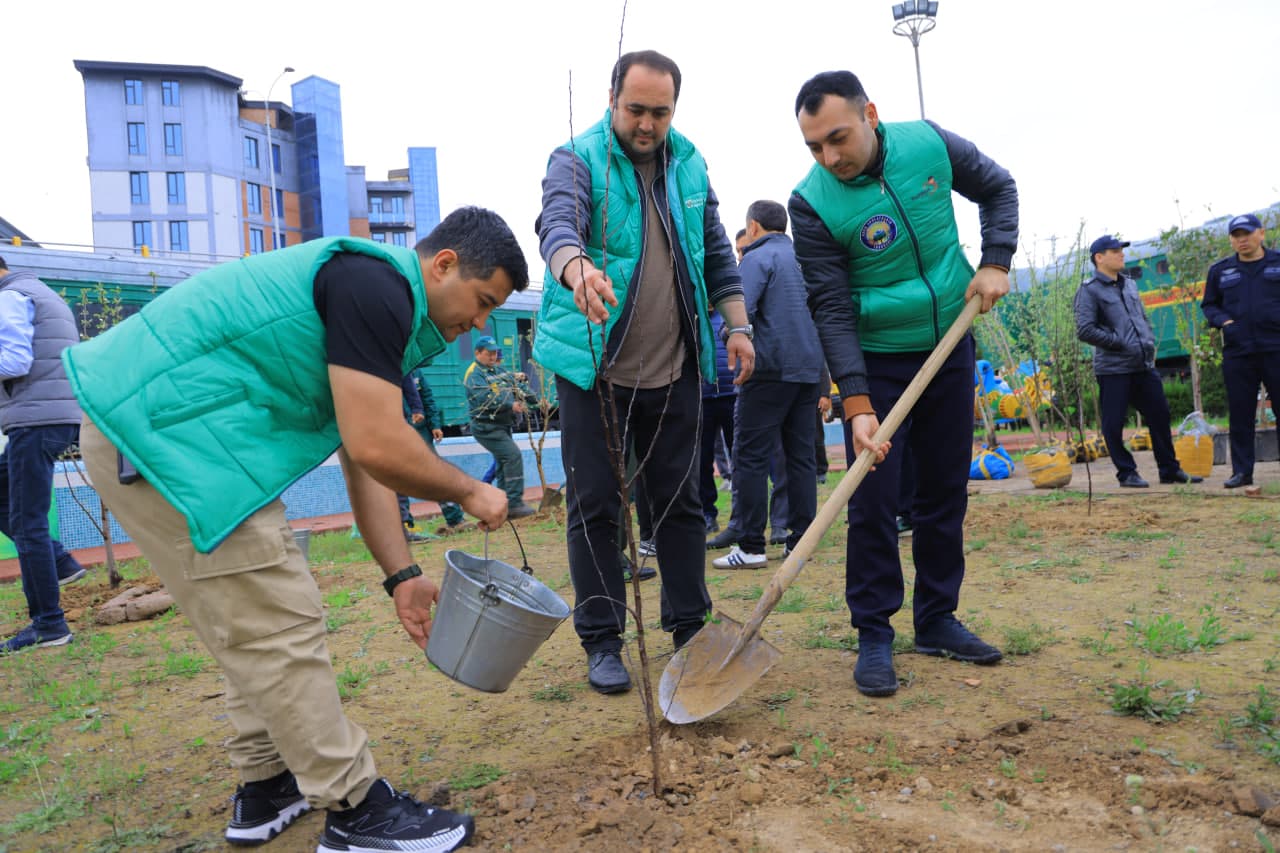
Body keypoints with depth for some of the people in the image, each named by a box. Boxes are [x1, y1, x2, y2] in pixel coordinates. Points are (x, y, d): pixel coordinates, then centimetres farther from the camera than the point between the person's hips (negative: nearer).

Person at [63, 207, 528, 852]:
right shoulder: (376, 284, -17)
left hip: (151, 425, 11)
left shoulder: (377, 297, 15)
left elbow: (364, 459, 14)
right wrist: (469, 493, -6)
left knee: (258, 622, 18)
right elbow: (377, 449, -23)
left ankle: (267, 786, 31)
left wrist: (401, 576, 11)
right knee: (278, 627, -6)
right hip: (163, 430, -11)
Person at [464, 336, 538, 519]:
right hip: (486, 427, -9)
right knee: (513, 455, -20)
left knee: (504, 463, 12)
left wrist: (536, 400, -2)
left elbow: (518, 385, 13)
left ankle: (504, 507, 21)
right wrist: (511, 405, -32)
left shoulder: (499, 370, 17)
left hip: (502, 425, 9)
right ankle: (514, 503, -20)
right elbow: (486, 397, -25)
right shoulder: (474, 374, -11)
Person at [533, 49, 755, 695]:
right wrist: (576, 267, -49)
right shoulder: (576, 159, -5)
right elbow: (556, 223, -27)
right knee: (594, 508, 2)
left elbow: (715, 249, 17)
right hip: (592, 369, -4)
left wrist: (737, 324, 8)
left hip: (673, 370, 4)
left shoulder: (688, 164, 10)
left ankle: (690, 628, 24)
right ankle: (602, 642, 15)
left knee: (680, 501, 10)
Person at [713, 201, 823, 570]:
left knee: (751, 456, -3)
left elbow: (741, 312, -18)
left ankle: (751, 546, -3)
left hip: (770, 369, -7)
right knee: (800, 455, 10)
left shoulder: (757, 258, -5)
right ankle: (800, 541, 12)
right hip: (810, 368, 7)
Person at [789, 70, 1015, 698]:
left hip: (949, 346, 4)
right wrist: (855, 403, -27)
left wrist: (995, 262, -4)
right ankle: (873, 635, 8)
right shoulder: (812, 202, -16)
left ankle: (937, 619, 23)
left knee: (946, 491, 9)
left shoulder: (929, 144, -7)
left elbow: (998, 189, 11)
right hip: (877, 362, -3)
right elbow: (831, 308, -19)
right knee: (873, 500, -6)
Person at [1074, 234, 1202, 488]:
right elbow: (1085, 331, -16)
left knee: (1159, 415, 10)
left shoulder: (1129, 285, 17)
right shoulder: (1089, 291, -7)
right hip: (1113, 369, -7)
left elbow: (1143, 318, 26)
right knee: (1113, 424, -2)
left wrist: (1150, 342, 9)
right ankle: (1127, 473, 12)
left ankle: (1170, 469, 22)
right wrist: (1119, 342, -13)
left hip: (1144, 365, 7)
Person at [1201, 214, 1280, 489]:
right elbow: (1208, 304, 17)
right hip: (1237, 353, 1)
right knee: (1240, 414, 4)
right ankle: (1242, 471, 10)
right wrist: (1223, 321, -3)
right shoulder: (1219, 270, 11)